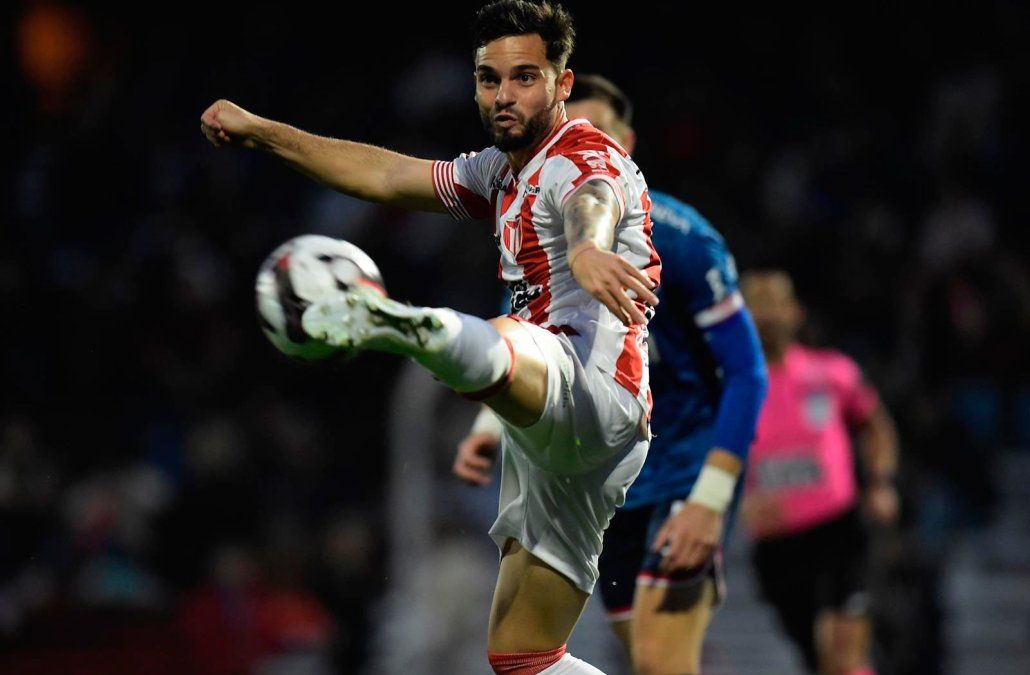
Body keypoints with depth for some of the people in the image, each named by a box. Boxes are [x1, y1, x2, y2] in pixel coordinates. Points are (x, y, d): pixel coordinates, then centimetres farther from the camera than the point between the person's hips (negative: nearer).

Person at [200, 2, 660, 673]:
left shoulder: (585, 157, -5)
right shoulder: (501, 171, 24)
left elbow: (592, 206, -31)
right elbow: (386, 176, 34)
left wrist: (587, 247, -56)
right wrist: (260, 132, 34)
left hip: (593, 394, -10)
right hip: (555, 445, 10)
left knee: (501, 347, -46)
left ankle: (407, 328, -80)